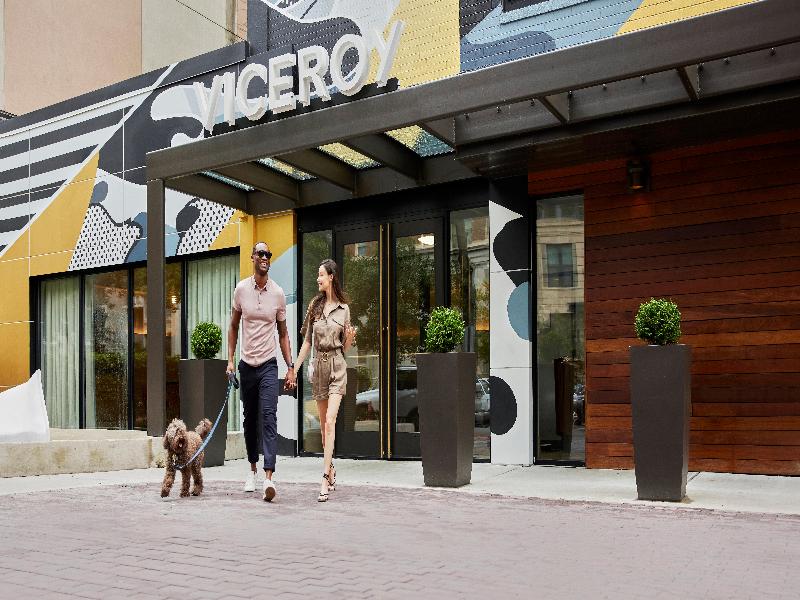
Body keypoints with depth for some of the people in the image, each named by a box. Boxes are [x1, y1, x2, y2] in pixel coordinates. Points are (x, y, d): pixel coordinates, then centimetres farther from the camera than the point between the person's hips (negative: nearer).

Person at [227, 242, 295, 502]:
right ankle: (253, 468, 29)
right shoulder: (241, 289, 2)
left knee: (269, 417, -13)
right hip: (247, 364, 2)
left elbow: (283, 333, 7)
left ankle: (269, 477, -19)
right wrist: (230, 360, 4)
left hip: (268, 364, -2)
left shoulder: (278, 293, 0)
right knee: (250, 419, 12)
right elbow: (233, 327, 11)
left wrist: (290, 366, 0)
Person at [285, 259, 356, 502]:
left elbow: (345, 347, 5)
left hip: (336, 366, -4)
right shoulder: (315, 306, 8)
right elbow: (307, 341, 12)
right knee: (323, 423, 10)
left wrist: (350, 337, -16)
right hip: (318, 365, 4)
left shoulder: (344, 308, 0)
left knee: (330, 421, -14)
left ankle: (325, 479, -17)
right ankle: (331, 472, 24)